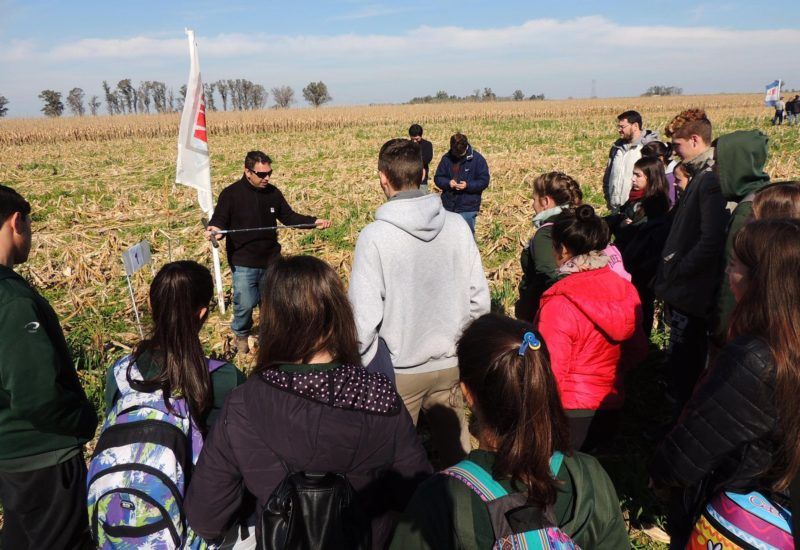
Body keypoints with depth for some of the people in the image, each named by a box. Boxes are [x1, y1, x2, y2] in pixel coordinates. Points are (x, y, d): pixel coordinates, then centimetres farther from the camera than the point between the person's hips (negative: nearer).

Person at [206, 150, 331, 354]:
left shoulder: (273, 193, 4)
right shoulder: (231, 194, -9)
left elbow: (289, 217, 12)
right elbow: (219, 220, -10)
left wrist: (314, 222, 1)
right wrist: (214, 229, -33)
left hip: (271, 261, 4)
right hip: (243, 263, -4)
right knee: (245, 303, -4)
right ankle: (241, 334, 26)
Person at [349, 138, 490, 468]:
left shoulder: (375, 236, -17)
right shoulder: (457, 226, -5)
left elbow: (363, 316, -16)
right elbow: (479, 299, 2)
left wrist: (363, 368, -1)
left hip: (399, 371, -4)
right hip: (449, 365, 4)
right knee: (456, 450, 19)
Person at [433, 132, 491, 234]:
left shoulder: (477, 159, -7)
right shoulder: (446, 158, 2)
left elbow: (484, 181, -7)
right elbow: (437, 178, 6)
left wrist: (468, 185, -22)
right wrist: (448, 183, -15)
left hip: (468, 208, -4)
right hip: (448, 206, 4)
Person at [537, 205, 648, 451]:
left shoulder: (559, 304, -22)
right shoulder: (625, 290, -2)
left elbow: (550, 376, -20)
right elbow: (638, 352, 10)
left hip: (569, 416, -7)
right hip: (610, 415, 7)